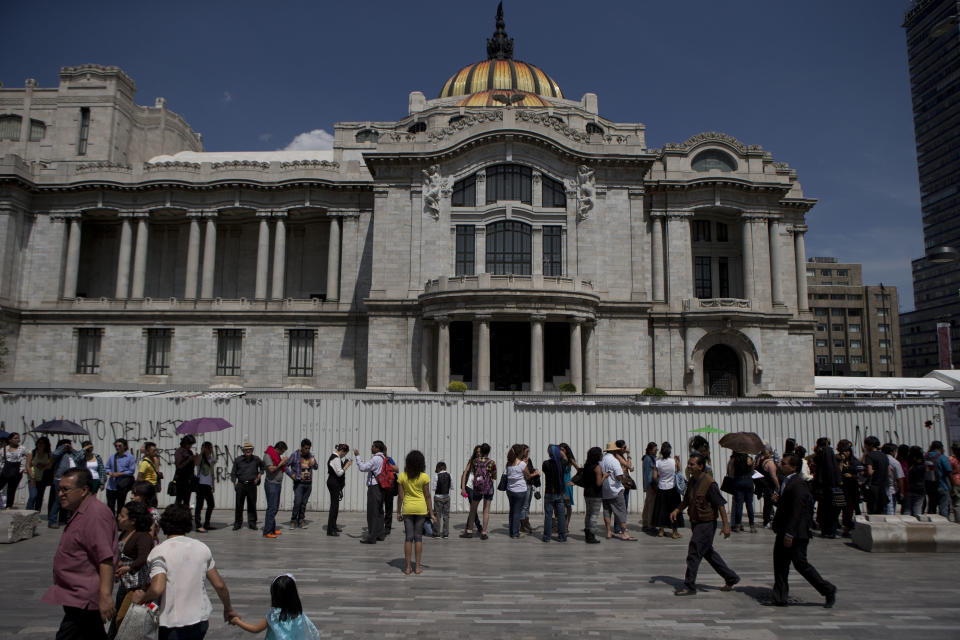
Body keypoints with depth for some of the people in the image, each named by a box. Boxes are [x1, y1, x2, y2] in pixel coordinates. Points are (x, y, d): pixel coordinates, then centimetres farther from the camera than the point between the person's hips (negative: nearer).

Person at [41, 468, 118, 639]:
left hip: (83, 601, -11)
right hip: (77, 598, 11)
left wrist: (105, 595, -29)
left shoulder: (96, 514, -19)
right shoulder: (79, 514, 16)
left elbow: (106, 559, -25)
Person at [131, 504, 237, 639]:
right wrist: (228, 609, 19)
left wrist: (141, 598, -2)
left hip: (173, 624, -4)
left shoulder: (159, 551, -10)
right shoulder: (202, 547, 3)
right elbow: (219, 585, 5)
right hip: (201, 620, 4)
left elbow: (157, 589, -23)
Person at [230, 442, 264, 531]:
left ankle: (252, 523, 14)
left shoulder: (256, 459, 2)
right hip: (241, 485, 0)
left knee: (252, 505, 3)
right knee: (239, 505, 2)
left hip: (252, 485, 0)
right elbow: (233, 473, 9)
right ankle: (237, 523, 14)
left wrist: (259, 475, 6)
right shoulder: (238, 460, 1)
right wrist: (235, 484, -1)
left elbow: (263, 467, 20)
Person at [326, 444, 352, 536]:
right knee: (334, 505, -8)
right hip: (334, 483, -11)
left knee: (335, 504, 18)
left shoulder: (334, 457, 15)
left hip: (334, 483, 11)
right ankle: (330, 530, -6)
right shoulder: (336, 459, -17)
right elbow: (339, 473, -20)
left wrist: (344, 465, 12)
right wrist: (347, 465, -12)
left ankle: (333, 526, 30)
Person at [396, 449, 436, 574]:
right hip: (421, 509, -1)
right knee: (418, 537, 7)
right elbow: (427, 496, -5)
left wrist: (398, 512, 7)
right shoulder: (424, 477, -7)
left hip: (407, 509, 1)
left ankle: (407, 567, 8)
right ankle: (418, 566, 10)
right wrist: (431, 513, 1)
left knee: (408, 537, 7)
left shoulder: (402, 476, -4)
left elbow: (400, 496, -2)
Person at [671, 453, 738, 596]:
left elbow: (720, 504, -18)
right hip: (695, 522, 9)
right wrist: (677, 510, 3)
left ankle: (689, 586, 4)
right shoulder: (692, 480, 5)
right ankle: (731, 578, 33)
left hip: (706, 523, -9)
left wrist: (725, 525, -19)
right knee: (708, 552, 18)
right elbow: (686, 499, 17)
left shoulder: (709, 483, -19)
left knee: (694, 554, -6)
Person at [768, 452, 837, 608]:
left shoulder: (798, 485, -19)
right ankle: (780, 598, 15)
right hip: (784, 532, 10)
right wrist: (778, 500, 6)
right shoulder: (786, 482, 13)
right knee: (780, 565, 9)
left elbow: (797, 511, -23)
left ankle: (828, 590, 15)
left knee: (800, 564, -2)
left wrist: (790, 534, -24)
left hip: (796, 534, -10)